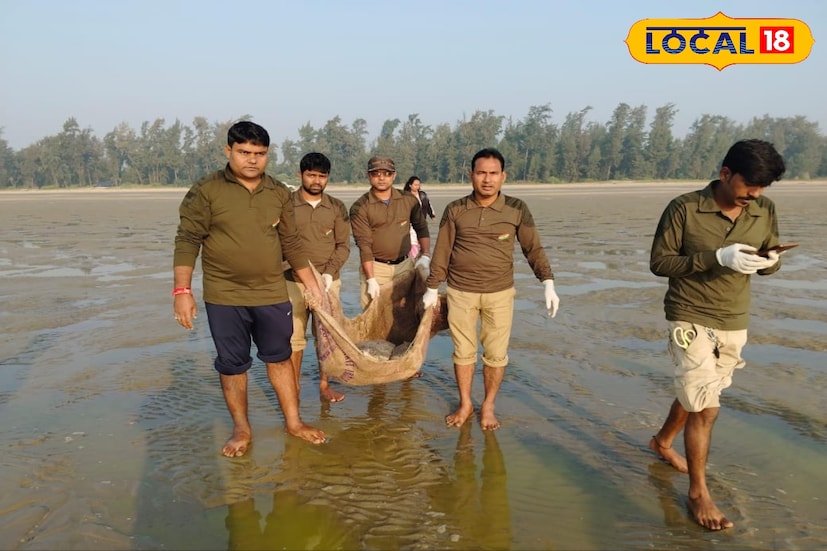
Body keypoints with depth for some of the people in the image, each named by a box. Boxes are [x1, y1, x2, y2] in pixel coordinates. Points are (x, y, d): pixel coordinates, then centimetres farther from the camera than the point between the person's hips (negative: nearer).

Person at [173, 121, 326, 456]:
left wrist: (311, 284, 10)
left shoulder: (279, 193, 5)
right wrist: (182, 290, -15)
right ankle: (241, 429, 26)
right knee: (232, 364, 9)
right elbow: (188, 241, -8)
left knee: (280, 357, 12)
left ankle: (293, 422, 26)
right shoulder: (206, 191, -7)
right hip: (224, 298, -2)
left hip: (272, 295, 3)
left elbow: (291, 243, 11)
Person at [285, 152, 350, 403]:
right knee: (294, 335, 4)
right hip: (294, 282, -2)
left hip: (329, 281, 2)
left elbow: (343, 245, 2)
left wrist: (329, 272, -12)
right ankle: (293, 386, 19)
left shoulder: (337, 208, 4)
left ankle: (324, 385, 20)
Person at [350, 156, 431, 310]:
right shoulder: (360, 207, -9)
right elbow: (364, 244, -13)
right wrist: (371, 279, -16)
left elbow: (421, 228, 13)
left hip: (405, 264, 3)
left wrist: (425, 256, -1)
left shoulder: (409, 200, 1)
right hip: (375, 267, -3)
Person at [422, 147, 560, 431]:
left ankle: (488, 406, 25)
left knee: (496, 353, 6)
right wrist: (432, 289, 2)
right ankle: (465, 404, 28)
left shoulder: (517, 209, -4)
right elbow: (441, 252, 2)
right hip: (460, 293, 1)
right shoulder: (455, 210, -3)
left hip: (500, 293, 0)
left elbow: (533, 249, 0)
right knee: (463, 351, 10)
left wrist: (548, 283, -10)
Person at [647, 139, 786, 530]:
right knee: (705, 406, -6)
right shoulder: (684, 209, -15)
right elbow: (659, 262, -13)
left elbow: (770, 259, 11)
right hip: (691, 320, -5)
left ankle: (662, 441, 46)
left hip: (735, 323, 6)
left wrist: (768, 263, -15)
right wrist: (716, 257, -25)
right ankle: (698, 492, 11)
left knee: (697, 394, 20)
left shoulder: (765, 211, 0)